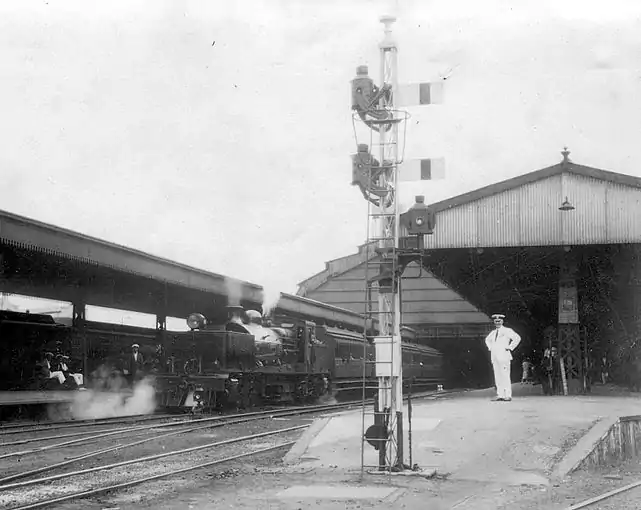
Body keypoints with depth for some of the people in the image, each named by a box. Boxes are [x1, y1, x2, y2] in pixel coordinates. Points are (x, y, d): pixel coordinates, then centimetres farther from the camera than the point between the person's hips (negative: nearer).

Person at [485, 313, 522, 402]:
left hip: (503, 356, -6)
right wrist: (490, 347, 23)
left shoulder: (507, 331, -1)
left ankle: (508, 395, -9)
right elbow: (487, 339, 39)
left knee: (505, 377, -9)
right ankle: (500, 395, 4)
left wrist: (510, 347, -11)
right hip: (494, 357, 7)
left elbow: (517, 338, -12)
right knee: (497, 377, 3)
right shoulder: (493, 332, 18)